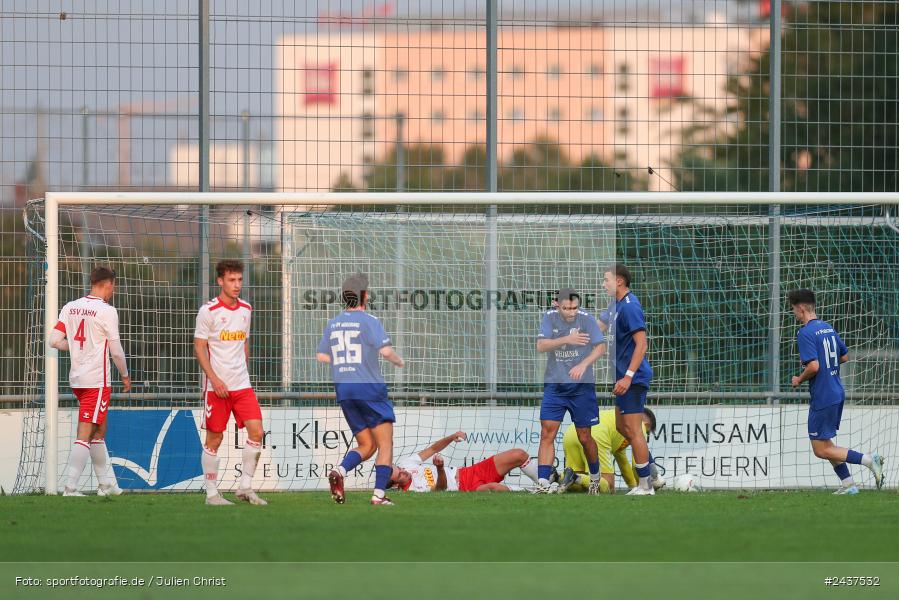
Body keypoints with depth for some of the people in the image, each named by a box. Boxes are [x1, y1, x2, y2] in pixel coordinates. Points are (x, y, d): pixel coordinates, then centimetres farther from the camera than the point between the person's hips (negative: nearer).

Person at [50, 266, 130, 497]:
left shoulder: (70, 308, 6)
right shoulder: (107, 311, -12)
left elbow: (55, 341, 2)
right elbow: (116, 350, -8)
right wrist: (125, 375, 7)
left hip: (77, 378, 7)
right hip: (97, 380, -7)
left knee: (100, 430, 19)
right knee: (85, 434, -7)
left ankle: (107, 484, 25)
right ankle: (70, 487, -12)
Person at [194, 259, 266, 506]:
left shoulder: (246, 309, 10)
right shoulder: (208, 311, -8)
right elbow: (199, 347, -8)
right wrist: (215, 380, -16)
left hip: (242, 384, 5)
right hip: (216, 386, -5)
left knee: (256, 432, -7)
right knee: (214, 439, 0)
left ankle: (245, 487, 4)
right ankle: (212, 493, 9)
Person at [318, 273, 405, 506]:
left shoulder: (334, 323, 10)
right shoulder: (368, 321, -9)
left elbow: (321, 356, 15)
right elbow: (385, 350, -19)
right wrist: (398, 361, 1)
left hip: (343, 390, 6)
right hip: (369, 388, -6)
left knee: (367, 446, 14)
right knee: (385, 444, 3)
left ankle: (339, 471, -12)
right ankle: (379, 494, -9)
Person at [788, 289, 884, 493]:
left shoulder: (805, 333, -17)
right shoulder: (828, 328, 11)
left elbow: (813, 366, -25)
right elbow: (845, 356, 20)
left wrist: (799, 380, -7)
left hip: (822, 398, -9)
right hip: (837, 393, 9)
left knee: (821, 450, -4)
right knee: (825, 443, 19)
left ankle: (869, 460, -14)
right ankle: (848, 484, 15)